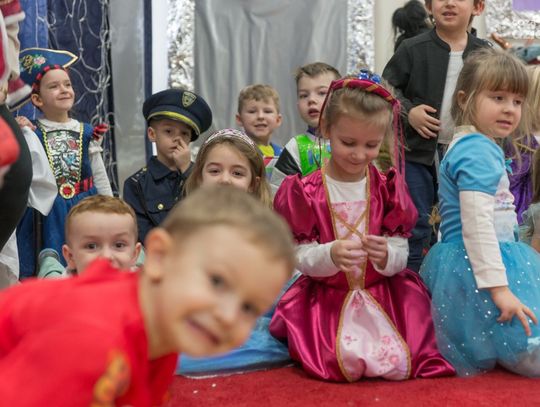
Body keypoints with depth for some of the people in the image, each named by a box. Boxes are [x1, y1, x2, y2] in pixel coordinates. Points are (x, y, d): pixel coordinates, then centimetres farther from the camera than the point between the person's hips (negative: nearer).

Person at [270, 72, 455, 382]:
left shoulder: (388, 188, 4)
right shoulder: (306, 192, -2)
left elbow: (401, 255, 0)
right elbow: (304, 259, -7)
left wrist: (386, 255, -24)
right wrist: (331, 255, -28)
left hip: (383, 294, 2)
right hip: (327, 298, -1)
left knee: (399, 366, -18)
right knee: (347, 364, -23)